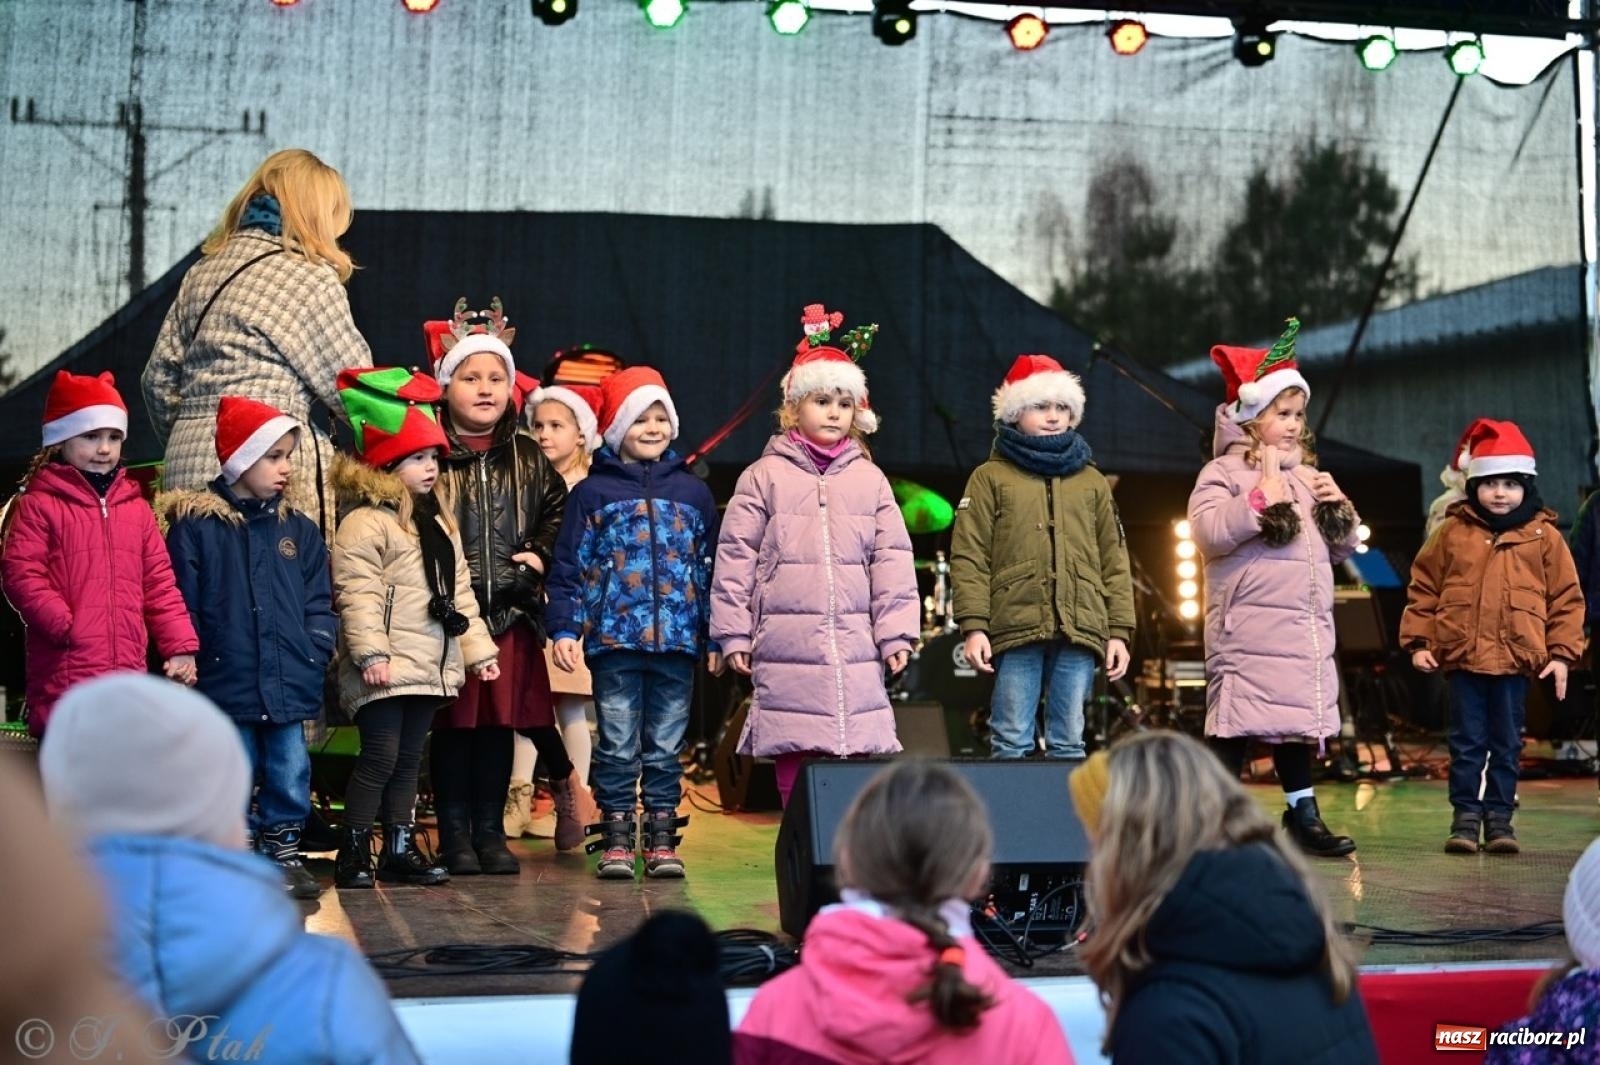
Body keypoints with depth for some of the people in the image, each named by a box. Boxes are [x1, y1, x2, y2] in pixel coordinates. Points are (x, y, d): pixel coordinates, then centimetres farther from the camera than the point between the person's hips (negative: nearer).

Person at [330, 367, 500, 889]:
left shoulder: (438, 521, 18)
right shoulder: (364, 523, -9)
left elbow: (459, 591, 22)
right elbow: (357, 594, -17)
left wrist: (478, 649, 19)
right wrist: (370, 653, -24)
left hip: (430, 665, 8)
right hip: (387, 668, -8)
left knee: (409, 758, 12)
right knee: (381, 754, -9)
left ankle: (400, 847, 19)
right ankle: (353, 851, -1)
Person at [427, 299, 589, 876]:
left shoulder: (528, 460, 10)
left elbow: (557, 511, 19)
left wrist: (539, 554, 2)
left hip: (512, 612, 4)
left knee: (502, 720, 8)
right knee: (453, 722, 2)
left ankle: (490, 831, 19)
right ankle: (455, 835, 11)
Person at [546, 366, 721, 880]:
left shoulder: (693, 492, 11)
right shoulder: (592, 491, 3)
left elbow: (710, 567, 13)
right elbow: (568, 566, 2)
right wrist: (564, 628, -6)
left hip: (677, 641, 2)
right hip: (614, 639, -2)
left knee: (666, 748, 7)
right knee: (618, 746, 2)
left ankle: (662, 838, 14)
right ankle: (616, 839, 10)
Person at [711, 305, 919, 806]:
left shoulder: (870, 479, 10)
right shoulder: (765, 476, 4)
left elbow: (892, 558, 8)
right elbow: (736, 557, 3)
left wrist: (896, 631, 3)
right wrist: (733, 632, 0)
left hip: (855, 645, 2)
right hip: (787, 645, -2)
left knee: (858, 749, 0)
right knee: (795, 753, 1)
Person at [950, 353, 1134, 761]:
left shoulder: (1092, 481, 20)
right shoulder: (991, 477, 10)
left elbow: (1114, 561, 16)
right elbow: (969, 557, 2)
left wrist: (1120, 631, 7)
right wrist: (974, 625, -9)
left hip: (1080, 632, 3)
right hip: (1016, 629, -3)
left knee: (1069, 744, 4)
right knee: (1012, 743, -4)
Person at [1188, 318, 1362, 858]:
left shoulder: (1308, 477, 18)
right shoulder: (1223, 472, -4)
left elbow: (1343, 547, 22)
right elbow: (1207, 531, -20)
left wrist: (1338, 507, 4)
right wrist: (1262, 498, -19)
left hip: (1307, 626, 7)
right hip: (1247, 625, -7)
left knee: (1298, 717, 14)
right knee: (1237, 719, -5)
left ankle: (1302, 814, 22)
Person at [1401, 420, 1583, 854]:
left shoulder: (1544, 537, 2)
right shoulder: (1453, 532, 2)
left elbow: (1566, 598, 5)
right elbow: (1423, 587, 7)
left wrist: (1562, 653, 0)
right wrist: (1419, 641, 3)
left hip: (1517, 658, 0)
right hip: (1462, 656, 0)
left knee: (1507, 744, 9)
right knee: (1467, 743, 6)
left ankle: (1499, 815, 18)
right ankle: (1466, 814, 14)